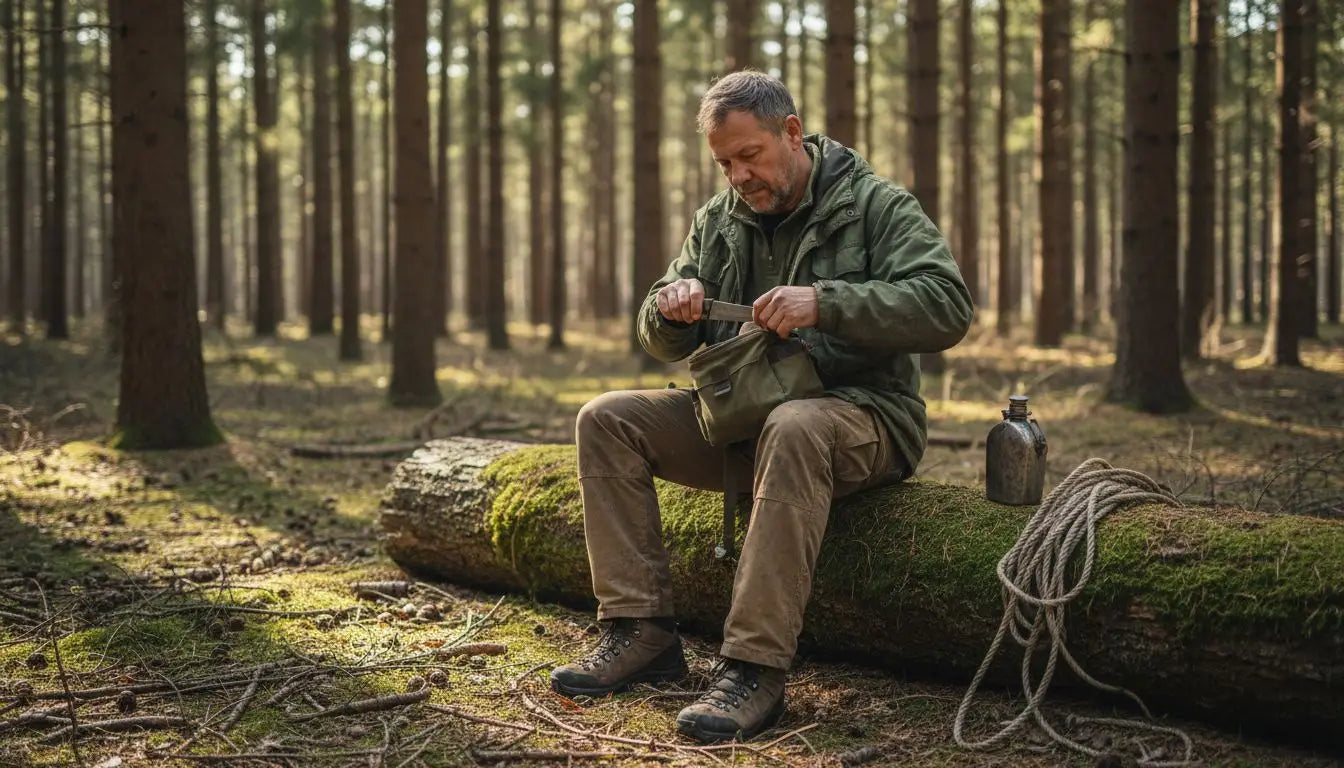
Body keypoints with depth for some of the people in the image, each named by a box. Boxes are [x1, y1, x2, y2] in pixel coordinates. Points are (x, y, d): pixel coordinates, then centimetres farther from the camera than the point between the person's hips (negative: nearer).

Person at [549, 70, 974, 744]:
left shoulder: (876, 206, -4)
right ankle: (642, 631, -14)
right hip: (740, 414, 6)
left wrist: (824, 303, -28)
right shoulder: (717, 220, 11)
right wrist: (671, 311, -11)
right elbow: (664, 344, 15)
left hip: (858, 414, -6)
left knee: (793, 429, -41)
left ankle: (755, 667, -40)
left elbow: (947, 307, -19)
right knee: (607, 419, -9)